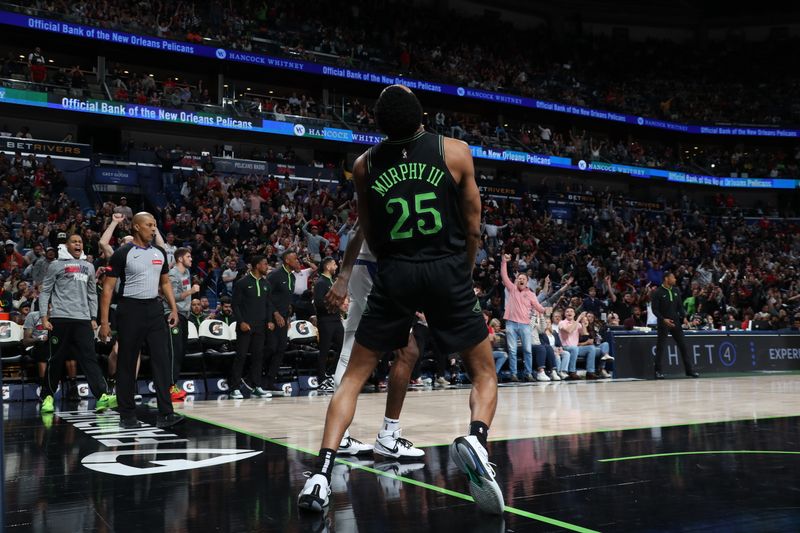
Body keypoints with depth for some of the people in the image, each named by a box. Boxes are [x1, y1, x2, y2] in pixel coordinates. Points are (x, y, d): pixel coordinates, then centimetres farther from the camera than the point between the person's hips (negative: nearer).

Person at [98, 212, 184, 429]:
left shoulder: (159, 253, 10)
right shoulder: (122, 254, -6)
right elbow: (108, 287, -6)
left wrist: (173, 308, 7)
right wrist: (104, 321, -11)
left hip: (154, 309, 4)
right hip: (130, 310, -4)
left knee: (162, 360, -5)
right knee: (127, 363, 4)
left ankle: (165, 414, -6)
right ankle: (127, 415, 14)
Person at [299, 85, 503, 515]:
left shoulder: (364, 165, 5)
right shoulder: (455, 151, 0)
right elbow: (473, 228, 5)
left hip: (394, 273, 2)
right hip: (447, 270, -1)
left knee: (353, 377, 13)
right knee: (484, 373, 13)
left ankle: (322, 474, 1)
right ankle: (475, 439, -17)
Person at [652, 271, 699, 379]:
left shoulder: (676, 291, 8)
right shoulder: (658, 292, -8)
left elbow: (680, 306, 12)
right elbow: (655, 309, -10)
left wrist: (684, 317, -2)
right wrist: (663, 319, -21)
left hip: (676, 322, 5)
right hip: (664, 323, -5)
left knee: (683, 345, 5)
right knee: (661, 347, -2)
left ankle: (689, 369, 11)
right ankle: (658, 371, 6)